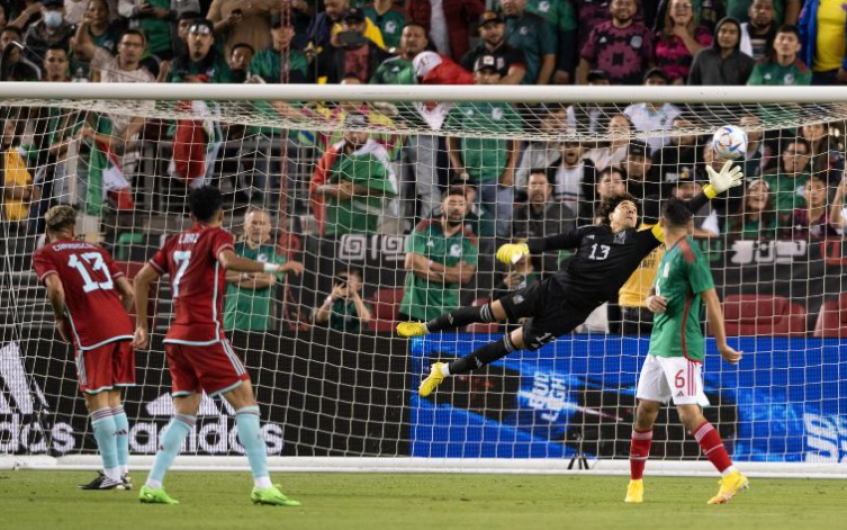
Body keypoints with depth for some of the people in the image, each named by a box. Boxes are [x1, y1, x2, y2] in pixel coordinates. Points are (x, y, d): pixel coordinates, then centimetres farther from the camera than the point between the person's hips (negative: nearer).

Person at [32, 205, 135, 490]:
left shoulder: (44, 254, 7)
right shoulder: (95, 250, 22)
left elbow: (56, 288, -13)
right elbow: (128, 291, 16)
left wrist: (60, 320, 3)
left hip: (91, 334, -5)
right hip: (121, 328, 5)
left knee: (97, 402, 1)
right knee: (114, 400, 14)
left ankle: (112, 474, -2)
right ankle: (122, 473, 13)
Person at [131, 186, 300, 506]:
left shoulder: (176, 242, 18)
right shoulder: (217, 236, -1)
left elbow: (141, 279, 21)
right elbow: (228, 260, -24)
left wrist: (142, 325, 25)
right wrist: (268, 268, -21)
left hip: (176, 337, 7)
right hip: (205, 334, -7)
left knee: (184, 414, 12)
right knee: (244, 399, -6)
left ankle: (152, 485, 3)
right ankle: (262, 485, -15)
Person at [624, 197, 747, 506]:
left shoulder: (688, 253, -13)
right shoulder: (668, 253, 16)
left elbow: (711, 299, -14)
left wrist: (722, 346, -12)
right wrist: (651, 301, 0)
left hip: (681, 347, -9)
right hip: (659, 345, 9)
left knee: (689, 413, -18)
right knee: (644, 412, 11)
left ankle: (731, 476, -21)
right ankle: (635, 484, 20)